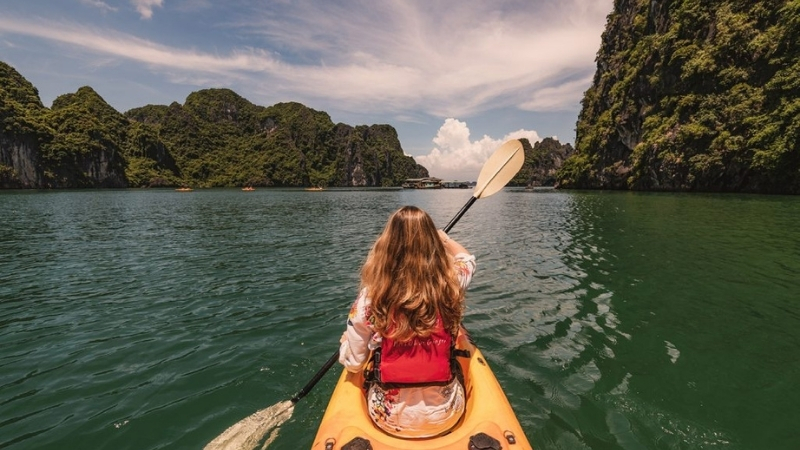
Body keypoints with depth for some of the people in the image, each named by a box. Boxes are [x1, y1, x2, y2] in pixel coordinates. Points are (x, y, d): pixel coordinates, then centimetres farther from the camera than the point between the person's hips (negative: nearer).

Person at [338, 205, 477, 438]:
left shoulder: (370, 297, -21)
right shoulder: (450, 285, -17)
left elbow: (352, 363, -10)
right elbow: (467, 259, 7)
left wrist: (346, 340, 11)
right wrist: (443, 237, 25)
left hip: (389, 417, -1)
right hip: (445, 414, 1)